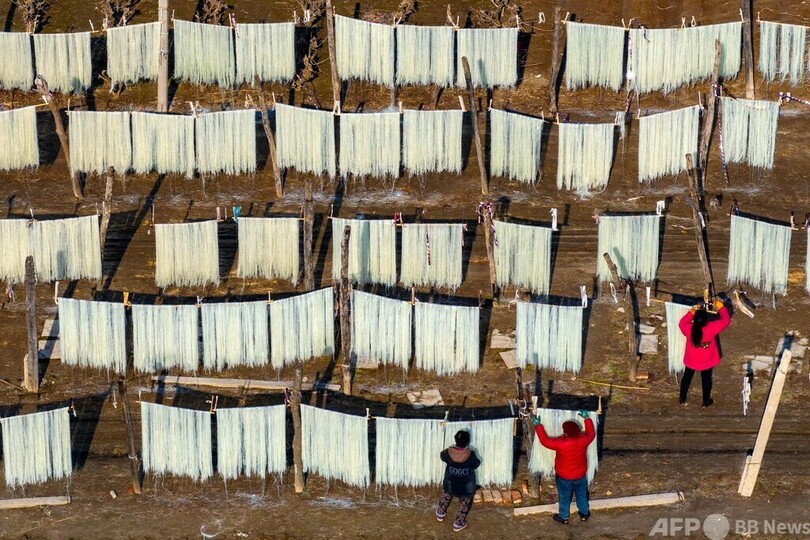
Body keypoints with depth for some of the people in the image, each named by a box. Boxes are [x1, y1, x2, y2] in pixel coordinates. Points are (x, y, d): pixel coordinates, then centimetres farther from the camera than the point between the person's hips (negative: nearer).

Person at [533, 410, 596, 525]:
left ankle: (564, 517, 37)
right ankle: (584, 514, 44)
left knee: (564, 497, 19)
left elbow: (545, 440, -19)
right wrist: (587, 419, 8)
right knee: (581, 494, 26)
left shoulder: (560, 443, -34)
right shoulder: (583, 440, -24)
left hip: (564, 476, -3)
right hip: (580, 474, 3)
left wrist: (538, 425, -9)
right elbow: (591, 434, -1)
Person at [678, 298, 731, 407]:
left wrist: (692, 312, -7)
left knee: (687, 377, 25)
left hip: (691, 360, 1)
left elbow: (682, 323, -4)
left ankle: (683, 400, 41)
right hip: (706, 361, -1)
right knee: (706, 379, 23)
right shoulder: (711, 328, -34)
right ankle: (706, 401, 41)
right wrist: (721, 307, -7)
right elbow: (725, 320, -19)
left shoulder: (688, 329, -29)